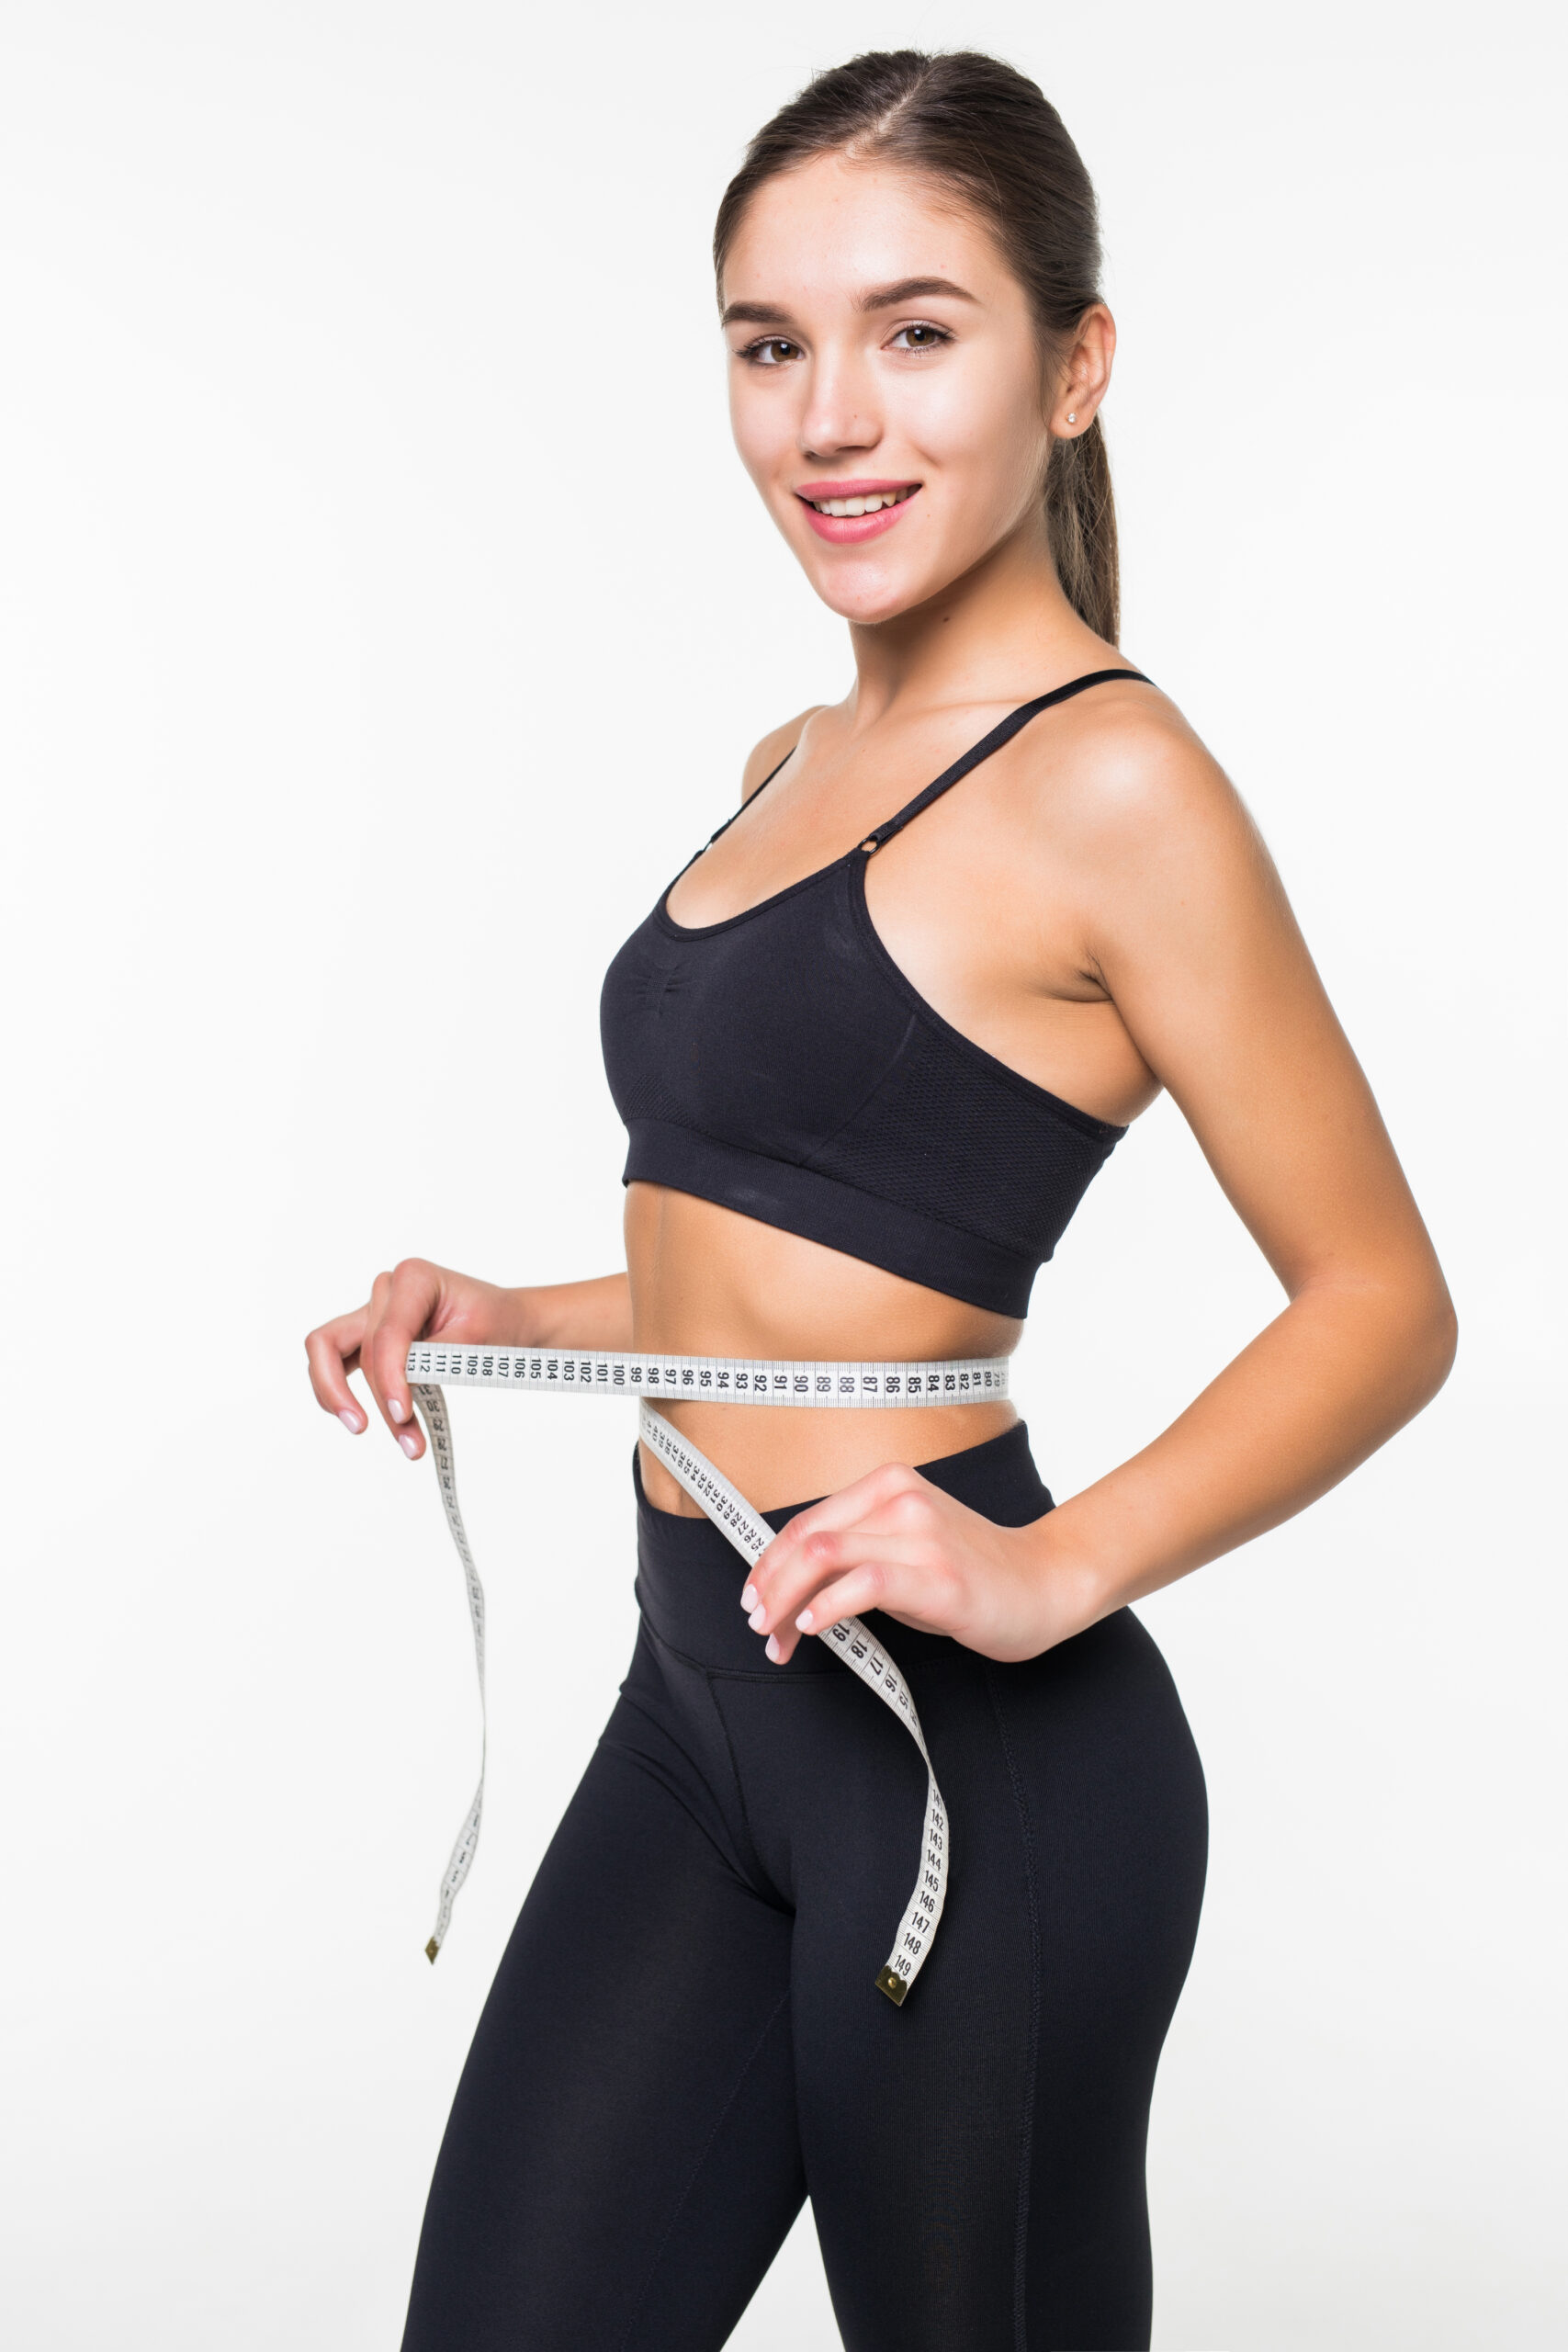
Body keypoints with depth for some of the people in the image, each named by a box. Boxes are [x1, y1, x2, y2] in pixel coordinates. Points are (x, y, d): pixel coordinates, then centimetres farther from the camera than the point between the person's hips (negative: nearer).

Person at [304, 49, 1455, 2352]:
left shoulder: (1106, 786, -12)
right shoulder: (796, 765, 13)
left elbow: (1381, 1302, -11)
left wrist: (1050, 1569, -23)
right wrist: (508, 1320, 8)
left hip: (973, 1741, -8)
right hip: (700, 1694, 8)